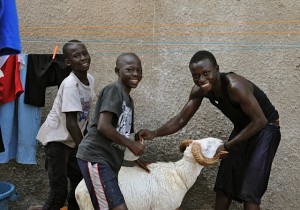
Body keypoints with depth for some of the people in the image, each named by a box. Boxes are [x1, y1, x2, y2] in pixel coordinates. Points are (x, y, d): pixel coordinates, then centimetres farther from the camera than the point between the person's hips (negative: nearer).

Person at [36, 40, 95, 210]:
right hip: (56, 138, -8)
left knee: (80, 182, 15)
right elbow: (71, 123, -27)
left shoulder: (90, 79, -1)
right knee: (59, 191, -7)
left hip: (72, 139, 8)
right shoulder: (70, 85, -25)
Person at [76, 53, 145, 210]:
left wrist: (135, 157, 13)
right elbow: (103, 126, -19)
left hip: (109, 160, 9)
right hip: (95, 157, -9)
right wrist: (131, 145, -12)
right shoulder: (114, 89, -9)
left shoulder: (129, 100, 18)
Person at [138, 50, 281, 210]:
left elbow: (260, 121, -30)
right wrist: (155, 133, -24)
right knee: (224, 183, 9)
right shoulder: (199, 90, -13)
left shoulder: (234, 86, -34)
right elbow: (182, 119, -7)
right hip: (242, 128, 7)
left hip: (265, 127, -7)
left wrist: (226, 146, -28)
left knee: (249, 189, -11)